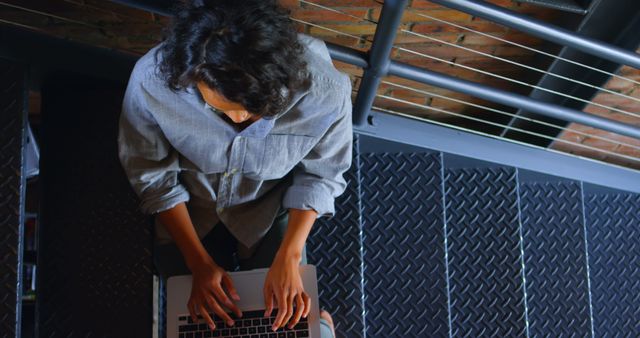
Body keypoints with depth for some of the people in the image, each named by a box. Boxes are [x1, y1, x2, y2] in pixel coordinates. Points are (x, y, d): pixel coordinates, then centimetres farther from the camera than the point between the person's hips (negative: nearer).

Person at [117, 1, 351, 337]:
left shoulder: (324, 89, -37)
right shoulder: (152, 79, -37)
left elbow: (320, 175, -14)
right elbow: (152, 176, -17)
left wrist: (289, 257, -23)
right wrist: (199, 261, -19)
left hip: (270, 209, 0)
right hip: (190, 206, 1)